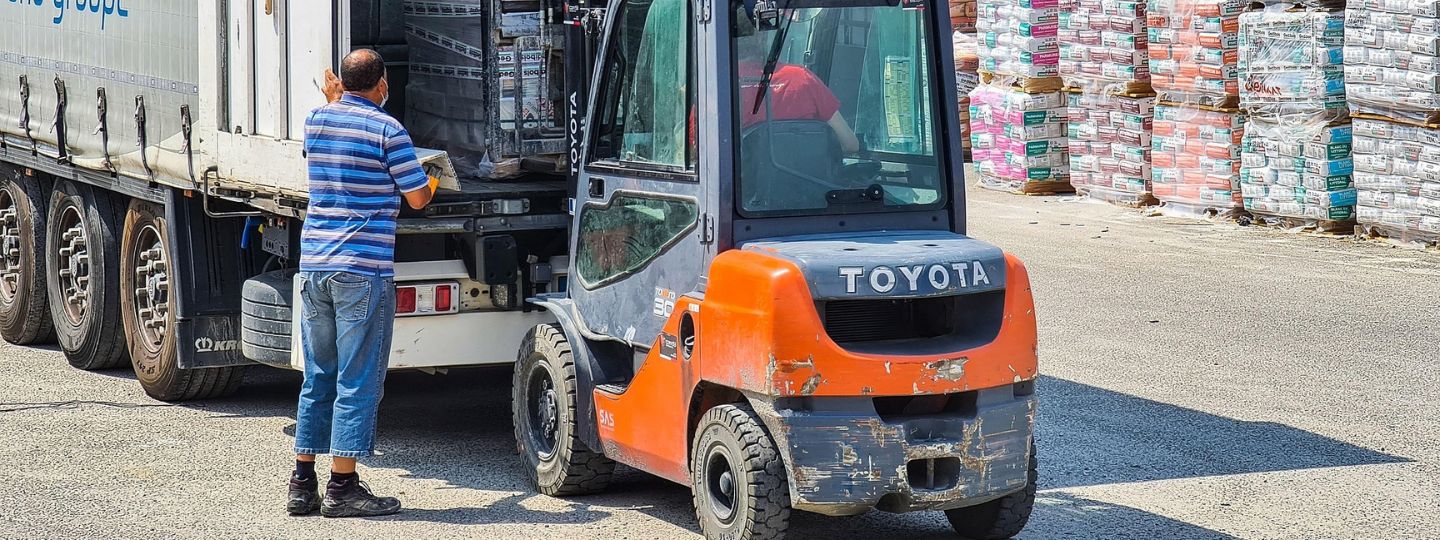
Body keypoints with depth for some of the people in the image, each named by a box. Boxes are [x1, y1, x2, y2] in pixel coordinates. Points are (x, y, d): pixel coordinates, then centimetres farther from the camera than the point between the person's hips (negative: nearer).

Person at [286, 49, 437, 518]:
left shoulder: (316, 121, 9)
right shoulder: (387, 130, -8)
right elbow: (418, 198, -3)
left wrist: (332, 102, 38)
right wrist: (433, 181, 18)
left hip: (314, 265, 6)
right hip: (364, 269, -6)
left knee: (318, 378, 14)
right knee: (358, 382, -2)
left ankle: (303, 484, 16)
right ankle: (342, 487, -2)